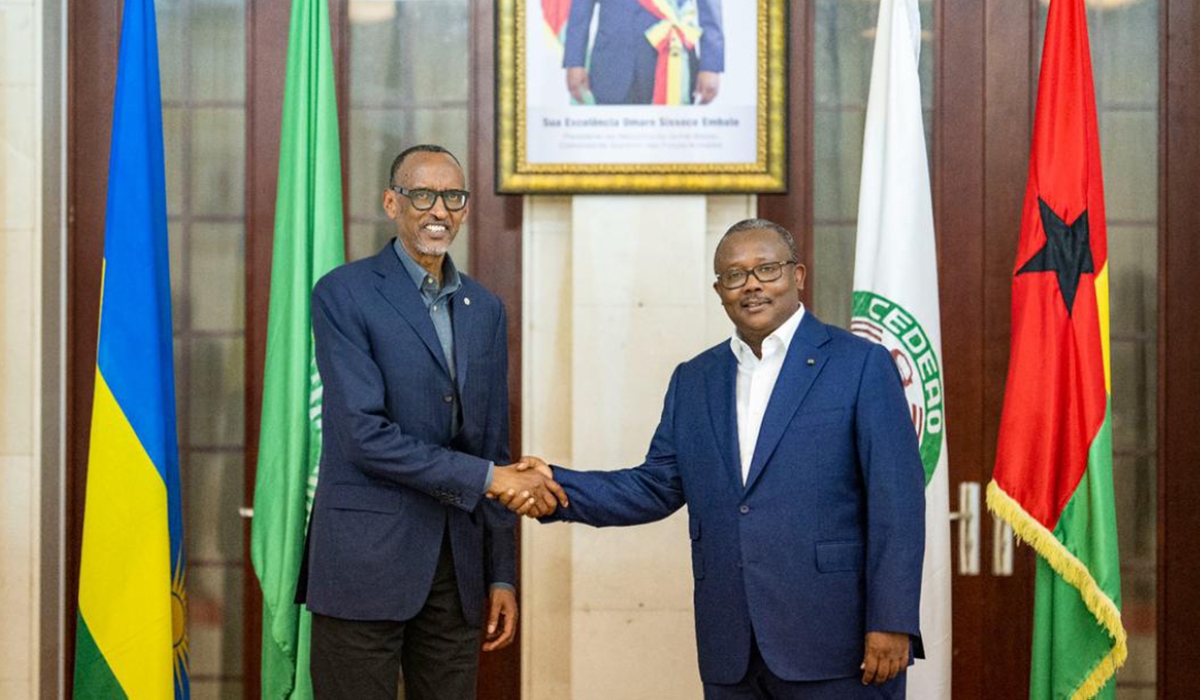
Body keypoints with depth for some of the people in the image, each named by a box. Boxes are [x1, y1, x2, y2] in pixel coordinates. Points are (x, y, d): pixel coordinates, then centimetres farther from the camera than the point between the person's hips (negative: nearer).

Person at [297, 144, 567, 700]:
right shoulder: (344, 294, -5)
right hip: (366, 562, -5)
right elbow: (364, 433, -15)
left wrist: (501, 573, 11)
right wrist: (485, 477, -16)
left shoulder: (485, 309, 13)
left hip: (457, 566, 5)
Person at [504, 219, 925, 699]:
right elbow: (657, 488, 10)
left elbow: (896, 502, -6)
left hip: (834, 643, -4)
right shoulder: (693, 381, 14)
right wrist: (557, 486, -5)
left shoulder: (860, 365, -2)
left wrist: (891, 623, -13)